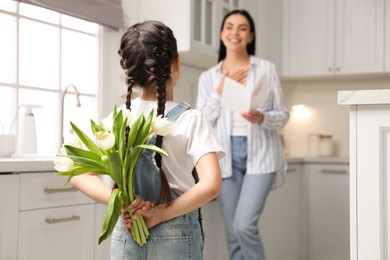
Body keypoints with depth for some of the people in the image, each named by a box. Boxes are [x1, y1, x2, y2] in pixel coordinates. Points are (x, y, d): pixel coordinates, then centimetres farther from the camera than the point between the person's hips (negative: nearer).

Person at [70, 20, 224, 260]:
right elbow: (211, 185, -22)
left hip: (126, 233, 3)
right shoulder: (191, 120, -12)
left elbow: (80, 174, -4)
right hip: (176, 236, -3)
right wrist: (160, 215, -16)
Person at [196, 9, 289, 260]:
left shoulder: (266, 69, 4)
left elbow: (283, 115, 5)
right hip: (227, 158, 3)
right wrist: (221, 91, -6)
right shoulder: (208, 77, 9)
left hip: (260, 156, -2)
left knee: (244, 225, -16)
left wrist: (261, 118, -16)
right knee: (233, 232, 5)